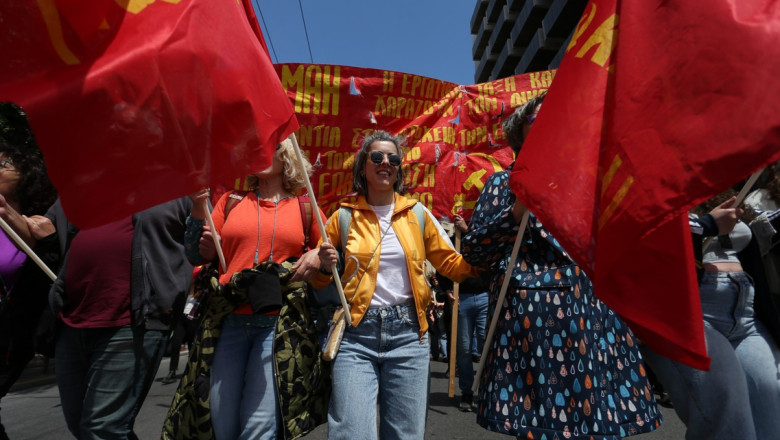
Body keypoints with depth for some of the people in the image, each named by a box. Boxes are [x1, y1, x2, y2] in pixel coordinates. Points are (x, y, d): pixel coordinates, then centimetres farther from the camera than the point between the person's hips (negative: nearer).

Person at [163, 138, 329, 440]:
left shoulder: (305, 209, 7)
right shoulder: (231, 201, 12)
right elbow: (199, 257, 11)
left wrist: (318, 257, -10)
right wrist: (198, 208, 1)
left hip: (281, 326, -2)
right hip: (228, 322, 2)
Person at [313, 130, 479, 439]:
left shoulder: (418, 214, 7)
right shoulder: (343, 217, 4)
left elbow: (451, 263, 12)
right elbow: (318, 282, 10)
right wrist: (325, 267, -12)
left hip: (408, 334, 2)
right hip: (356, 335, -1)